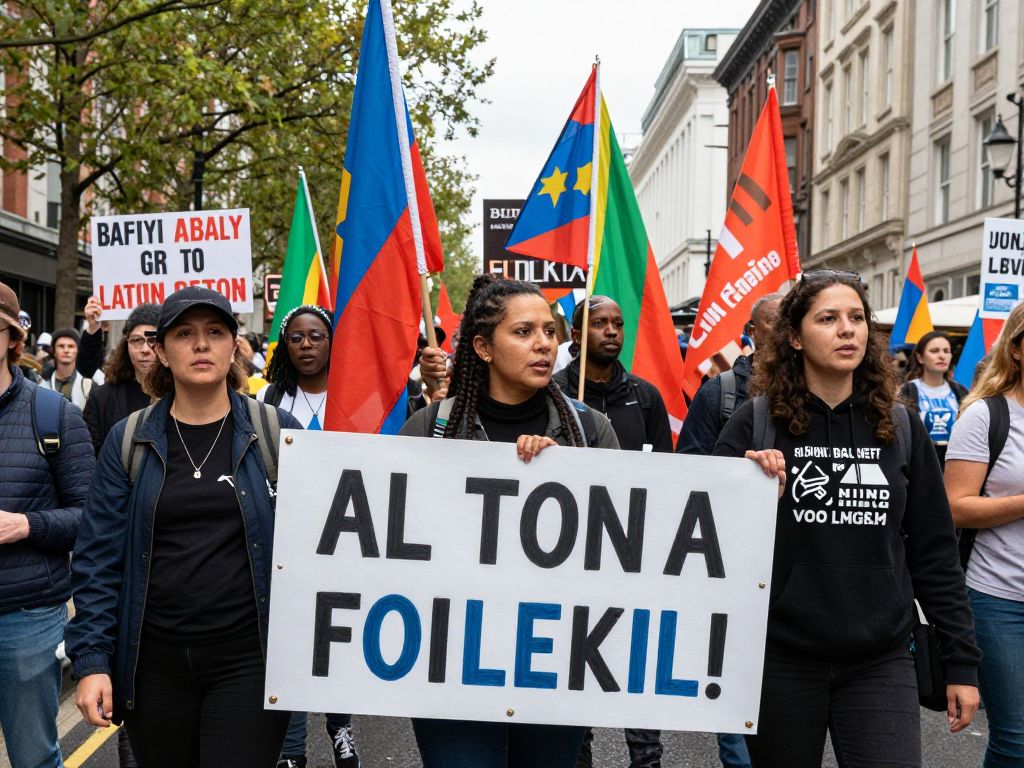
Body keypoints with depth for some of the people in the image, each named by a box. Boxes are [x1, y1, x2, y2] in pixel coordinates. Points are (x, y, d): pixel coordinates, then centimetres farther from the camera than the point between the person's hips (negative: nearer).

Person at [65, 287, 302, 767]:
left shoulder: (276, 432, -1)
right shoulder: (129, 441, 3)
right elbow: (99, 558, 3)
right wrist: (91, 659, -4)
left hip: (248, 660, -2)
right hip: (155, 664, 2)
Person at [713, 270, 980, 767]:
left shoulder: (900, 428, 4)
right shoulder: (756, 423, -4)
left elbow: (934, 553, 7)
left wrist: (961, 661, 4)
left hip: (881, 663, 2)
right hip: (780, 658, -1)